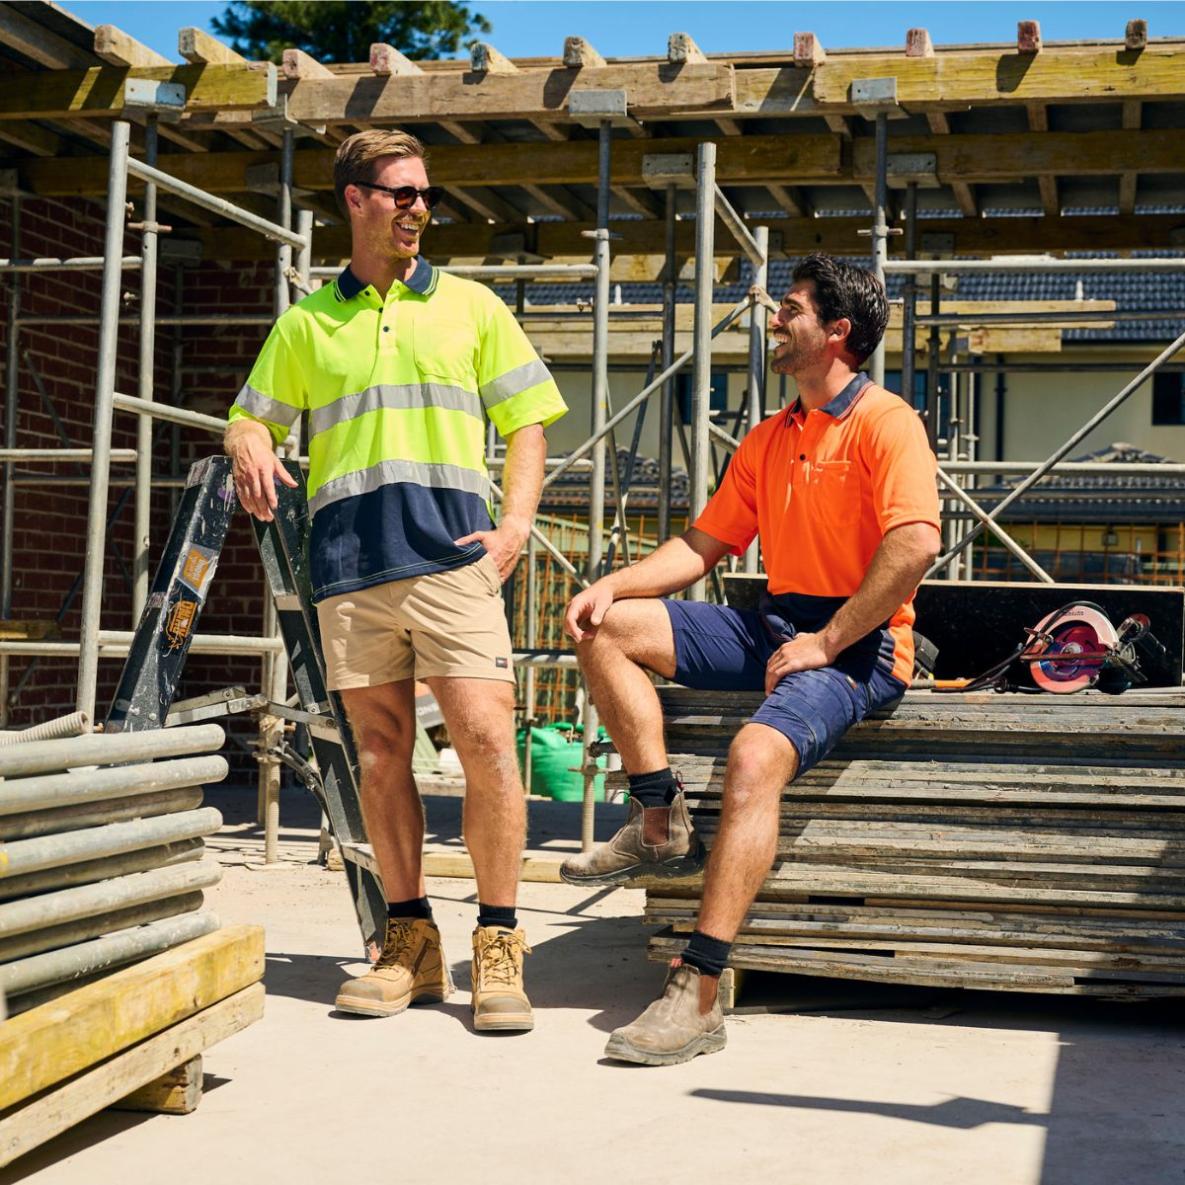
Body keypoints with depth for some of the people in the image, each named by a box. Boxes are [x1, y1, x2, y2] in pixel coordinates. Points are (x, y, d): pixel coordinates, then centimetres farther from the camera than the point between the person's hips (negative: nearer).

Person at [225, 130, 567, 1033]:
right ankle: (410, 942, 14)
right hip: (347, 560, 2)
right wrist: (251, 450, -8)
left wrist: (516, 524, -3)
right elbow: (251, 416, 18)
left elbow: (527, 422, 12)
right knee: (380, 751, 4)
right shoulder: (307, 322, 16)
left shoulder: (470, 306, 14)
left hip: (451, 553, -2)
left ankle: (499, 943, -1)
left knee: (486, 739, -12)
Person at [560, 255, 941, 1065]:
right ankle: (662, 826, -4)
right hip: (775, 627, 8)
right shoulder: (768, 441, 18)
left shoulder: (885, 423, -7)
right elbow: (704, 544, 19)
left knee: (756, 755, -34)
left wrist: (825, 642, -21)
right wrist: (612, 586, 3)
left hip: (859, 645, -8)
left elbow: (915, 543, -22)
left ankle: (698, 997, -34)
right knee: (607, 630, -4)